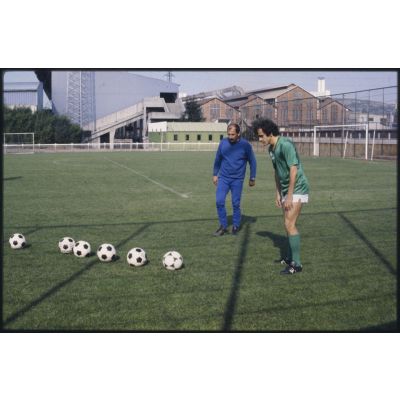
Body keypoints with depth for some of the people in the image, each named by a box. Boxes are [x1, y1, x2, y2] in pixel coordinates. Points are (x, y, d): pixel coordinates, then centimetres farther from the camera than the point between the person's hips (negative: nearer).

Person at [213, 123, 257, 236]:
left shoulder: (245, 145, -8)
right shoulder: (223, 142, -1)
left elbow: (252, 162, 2)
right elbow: (218, 159, 12)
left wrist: (252, 178, 4)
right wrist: (215, 174, 13)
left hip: (237, 180, -2)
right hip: (223, 178, 2)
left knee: (236, 203, 2)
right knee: (219, 201, -7)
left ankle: (236, 226, 19)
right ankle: (223, 226, 6)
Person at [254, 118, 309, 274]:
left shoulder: (285, 145, -20)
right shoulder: (271, 149, 8)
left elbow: (293, 170, -23)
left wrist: (289, 196, -23)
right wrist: (278, 194, 17)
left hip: (297, 189, -9)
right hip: (286, 189, 9)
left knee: (289, 224, -12)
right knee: (288, 223, 15)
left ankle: (296, 264, -6)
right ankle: (290, 258, 28)